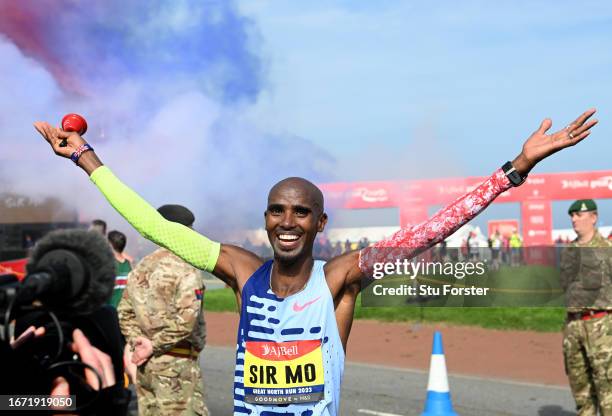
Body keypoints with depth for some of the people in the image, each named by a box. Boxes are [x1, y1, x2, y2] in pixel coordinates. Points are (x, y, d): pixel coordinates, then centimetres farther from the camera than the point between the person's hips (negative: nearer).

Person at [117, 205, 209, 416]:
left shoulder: (141, 268, 11)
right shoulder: (186, 269, -11)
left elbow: (124, 313, 12)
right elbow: (186, 319, -21)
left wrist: (138, 342, 2)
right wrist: (154, 345, -13)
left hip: (145, 364, 7)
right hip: (177, 363, -7)